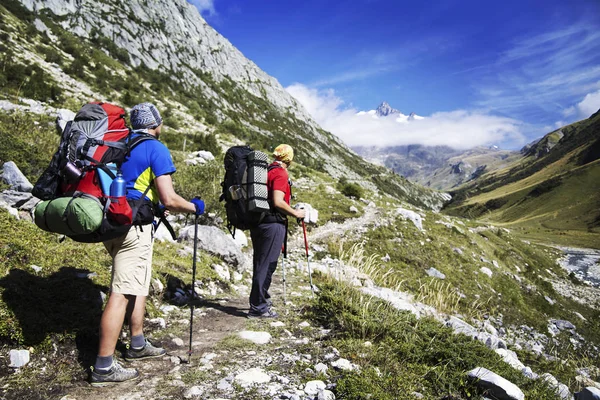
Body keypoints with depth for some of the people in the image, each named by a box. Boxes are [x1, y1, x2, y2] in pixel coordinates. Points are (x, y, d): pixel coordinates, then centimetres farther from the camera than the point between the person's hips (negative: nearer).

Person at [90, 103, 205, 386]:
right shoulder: (156, 149, -9)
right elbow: (169, 199, -16)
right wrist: (194, 207, 2)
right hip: (134, 226, -9)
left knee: (138, 285, 20)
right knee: (122, 293, -6)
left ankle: (137, 345, 31)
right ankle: (104, 368, 0)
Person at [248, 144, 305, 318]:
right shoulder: (281, 174, -12)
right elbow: (277, 202, -22)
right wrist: (295, 213, -8)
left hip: (257, 222, 9)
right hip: (272, 224, -9)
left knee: (260, 264, 18)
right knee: (267, 265, -2)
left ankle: (262, 299, 33)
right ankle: (258, 307, 4)